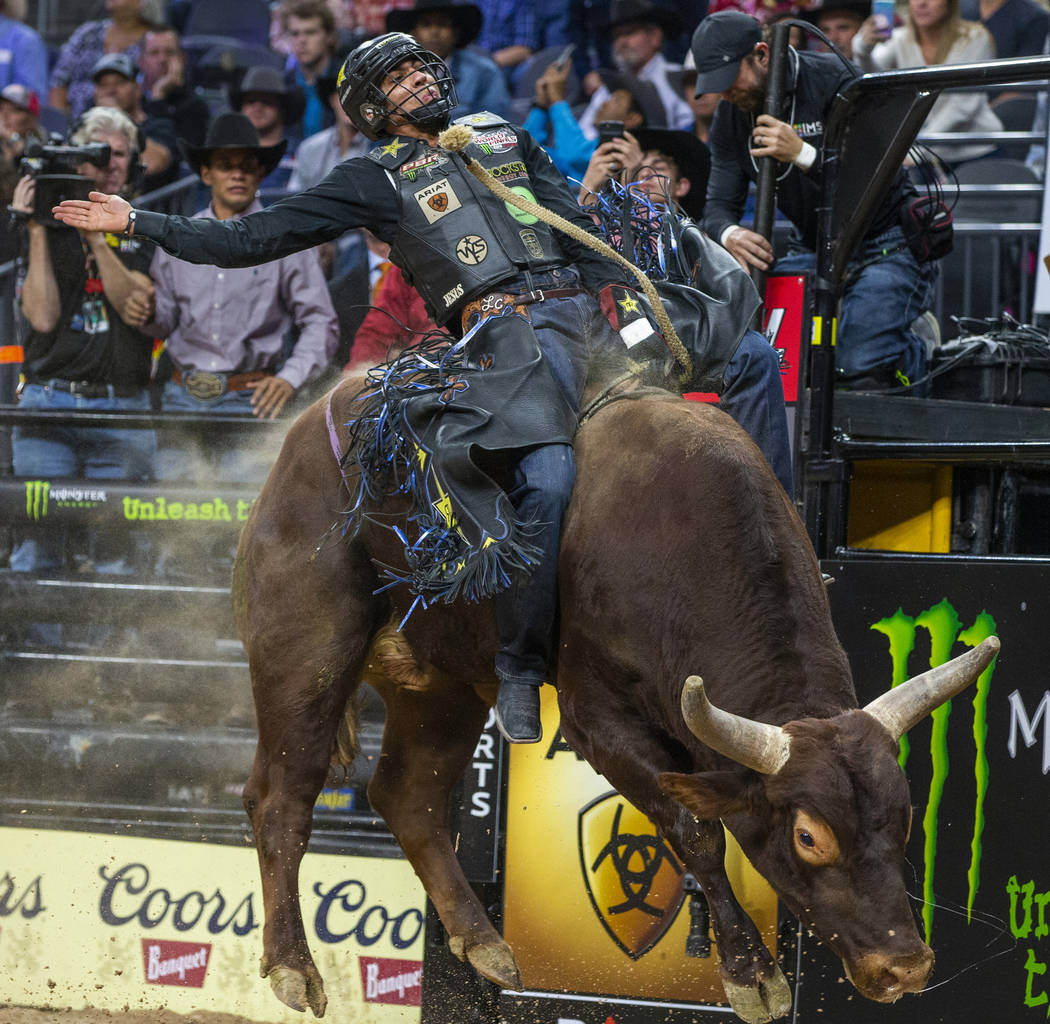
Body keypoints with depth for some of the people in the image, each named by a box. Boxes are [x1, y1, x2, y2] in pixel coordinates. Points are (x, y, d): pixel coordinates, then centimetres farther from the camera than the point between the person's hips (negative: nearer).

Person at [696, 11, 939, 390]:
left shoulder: (833, 79, -18)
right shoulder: (731, 116, 0)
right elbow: (719, 205, -3)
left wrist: (802, 153, -39)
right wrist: (730, 234, -29)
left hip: (885, 242, -6)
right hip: (814, 250, 6)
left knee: (860, 368, -25)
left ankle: (917, 346, 8)